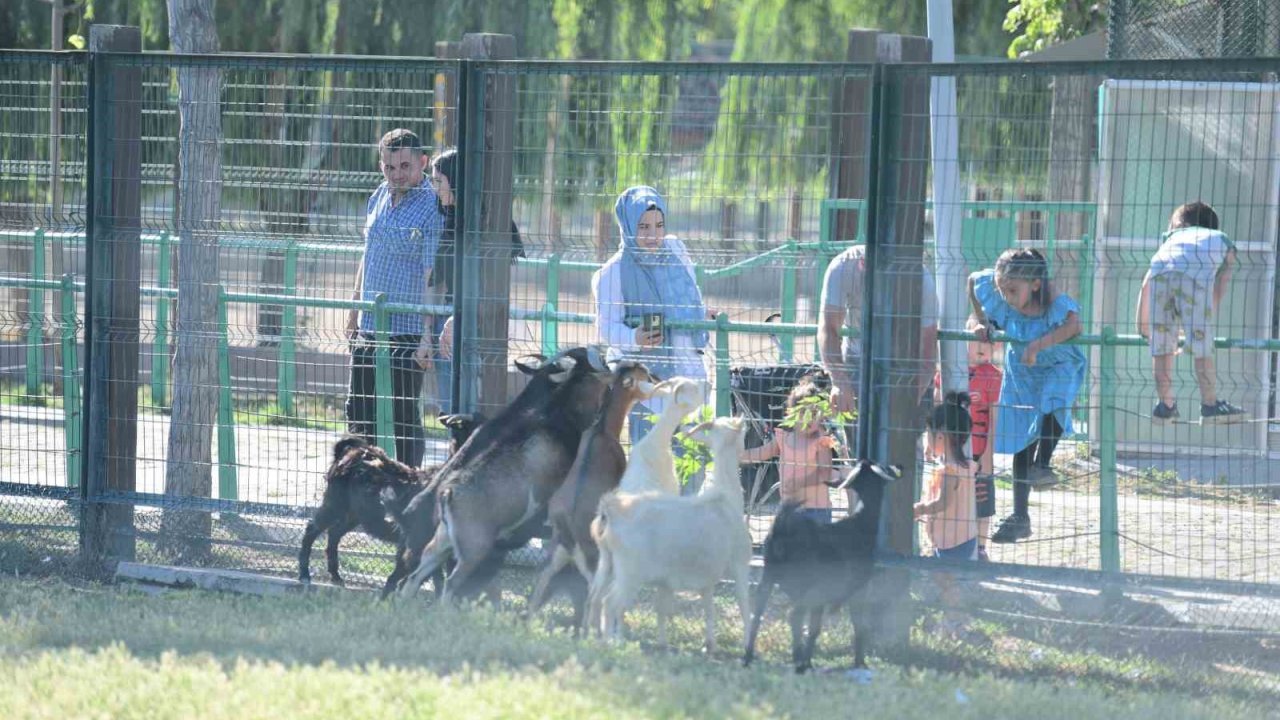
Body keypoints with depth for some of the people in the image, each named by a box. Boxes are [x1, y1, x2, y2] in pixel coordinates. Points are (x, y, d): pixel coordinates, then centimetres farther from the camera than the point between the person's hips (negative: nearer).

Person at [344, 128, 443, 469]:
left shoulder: (431, 208, -12)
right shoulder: (379, 198, 10)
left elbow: (432, 279, -17)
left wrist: (427, 337, -22)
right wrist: (354, 312, 21)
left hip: (407, 332, -8)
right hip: (369, 327, 8)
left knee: (404, 420, -3)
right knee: (359, 415, 13)